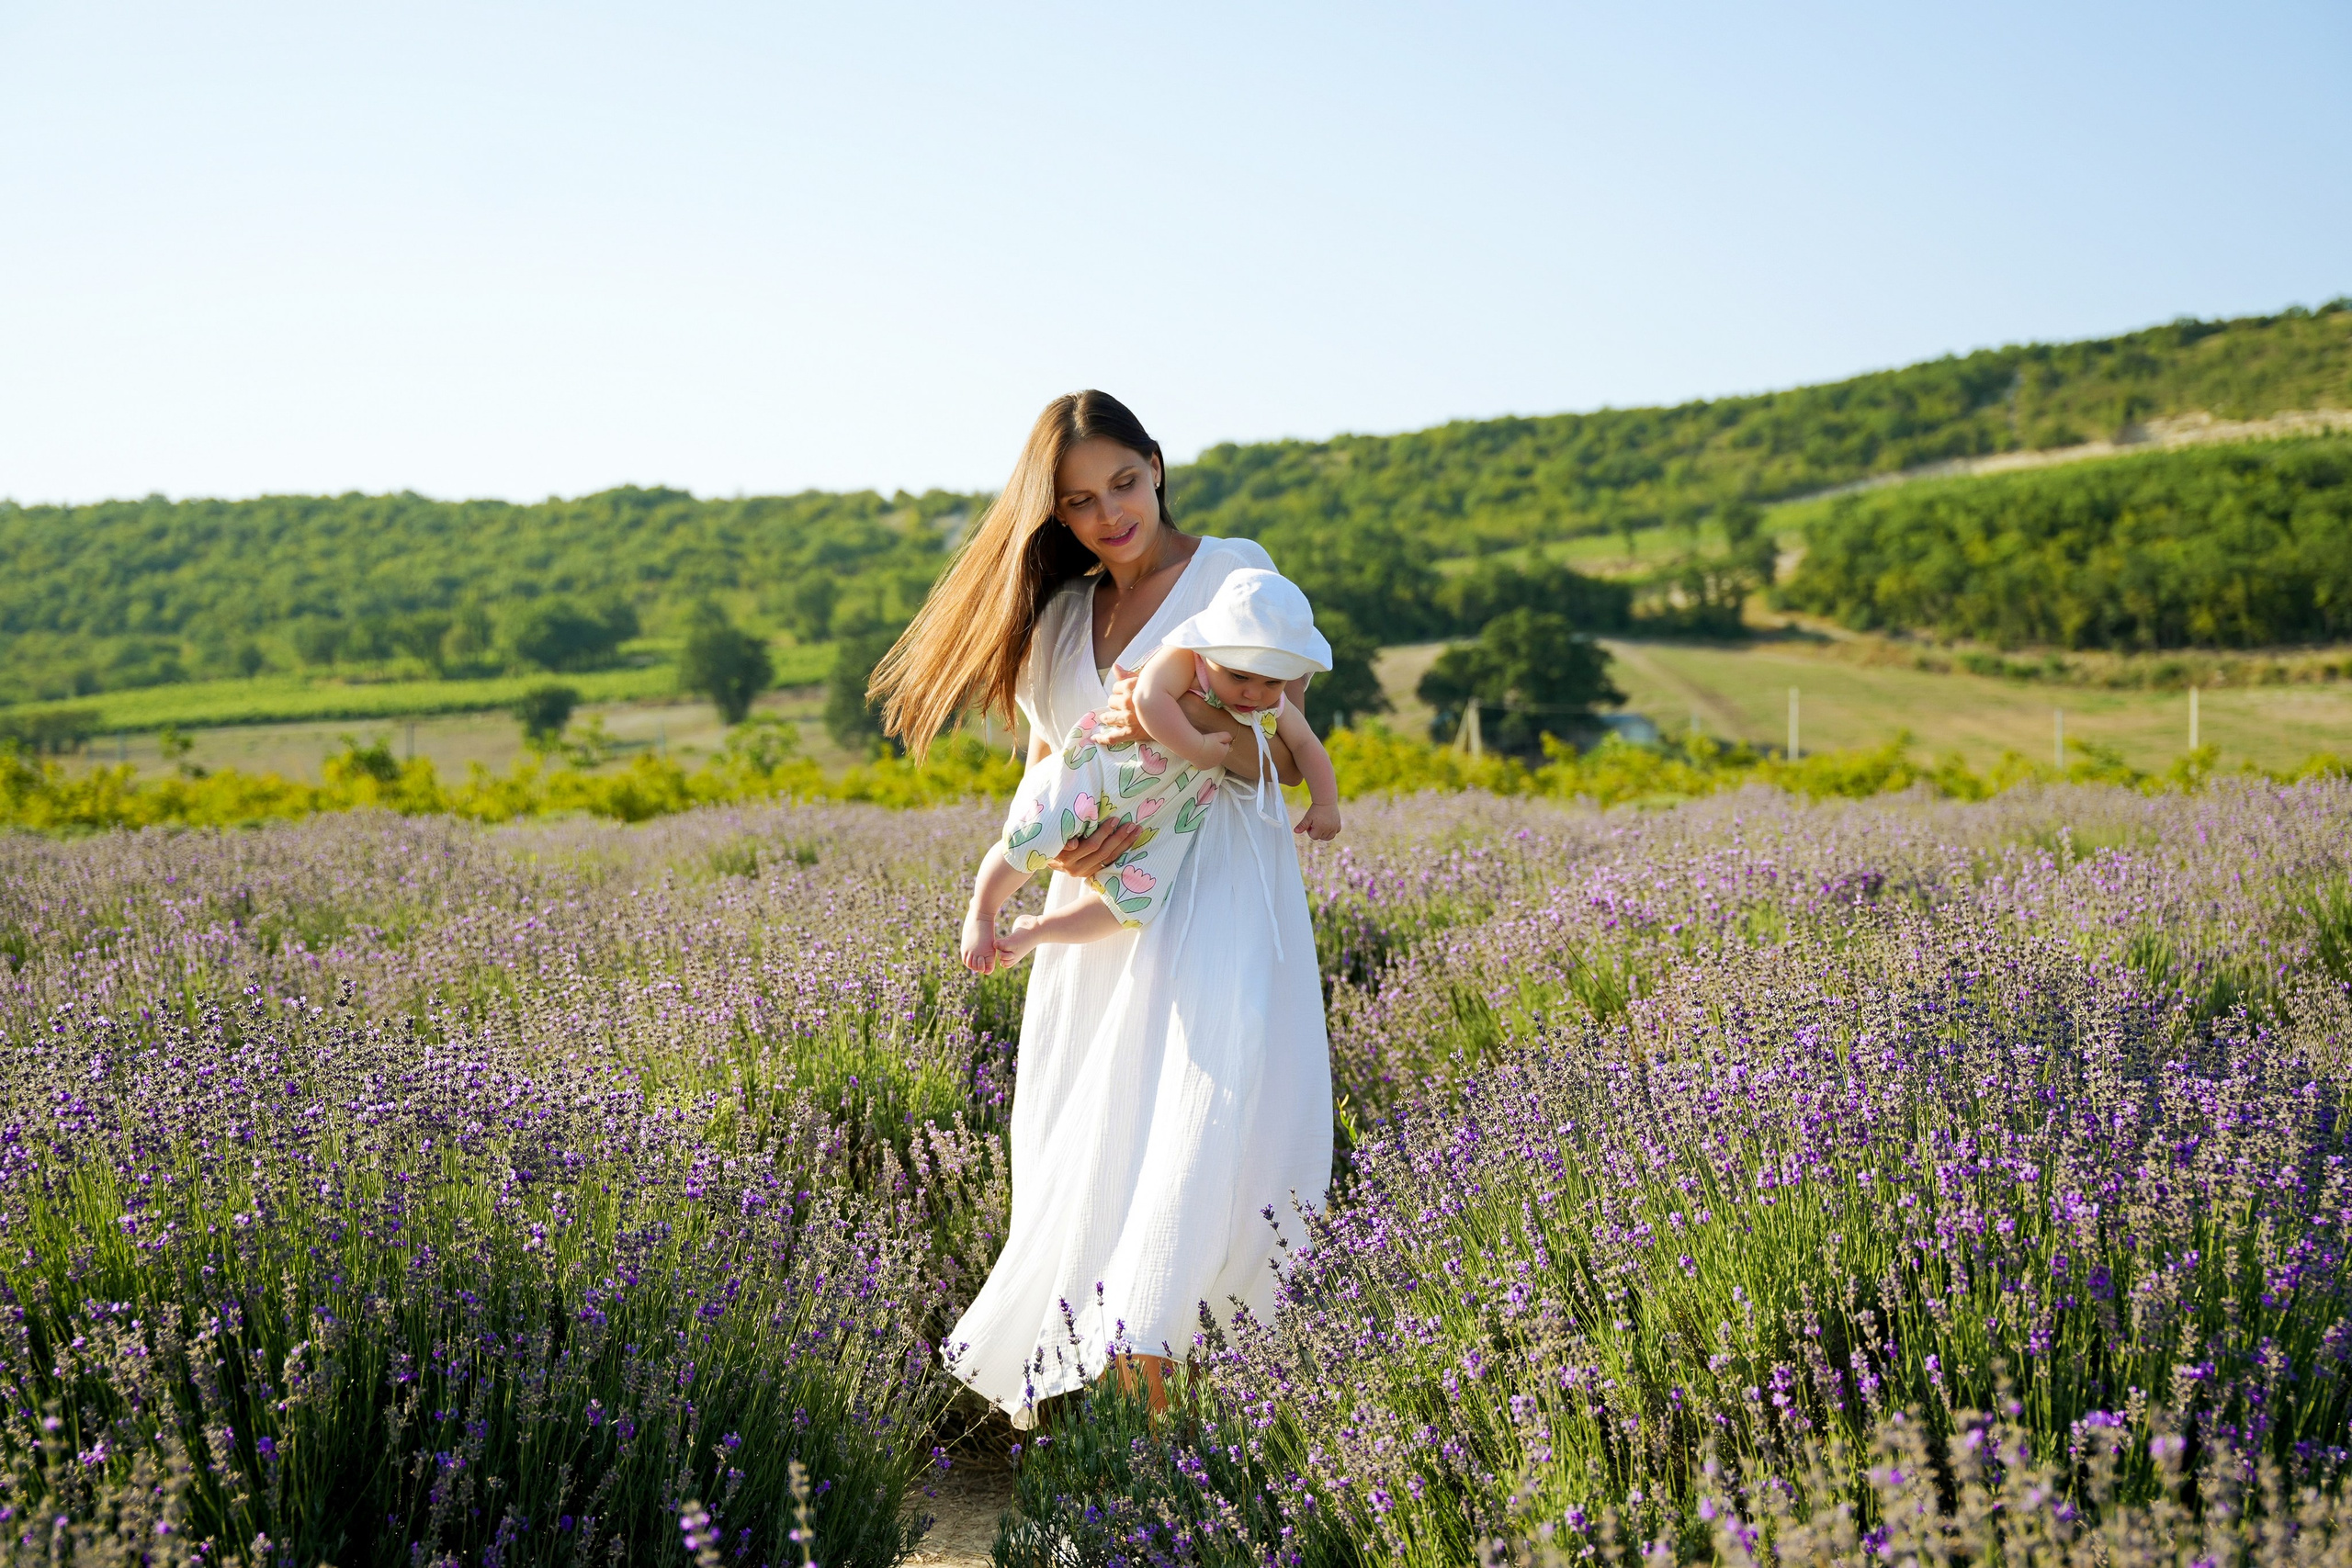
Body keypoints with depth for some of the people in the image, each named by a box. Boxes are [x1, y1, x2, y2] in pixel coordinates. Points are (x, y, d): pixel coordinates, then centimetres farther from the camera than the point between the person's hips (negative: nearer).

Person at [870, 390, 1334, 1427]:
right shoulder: (1058, 616, 19)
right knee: (1086, 1148, -1)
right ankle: (1055, 1383, 8)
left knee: (1199, 1132, -24)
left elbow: (1285, 754, -2)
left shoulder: (1237, 571, 4)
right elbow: (1039, 776, 19)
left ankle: (1144, 1367, -30)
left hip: (1217, 882, -5)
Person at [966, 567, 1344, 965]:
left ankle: (1037, 930, 16)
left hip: (1156, 826, 5)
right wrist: (1197, 748, -37)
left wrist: (1325, 804, 0)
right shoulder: (1181, 663, -22)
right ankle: (981, 916, 13)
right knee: (1028, 841, -19)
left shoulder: (1273, 710, -2)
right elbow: (1149, 699, -39)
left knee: (1131, 905, -9)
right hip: (1101, 770, -5)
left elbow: (1307, 746, 10)